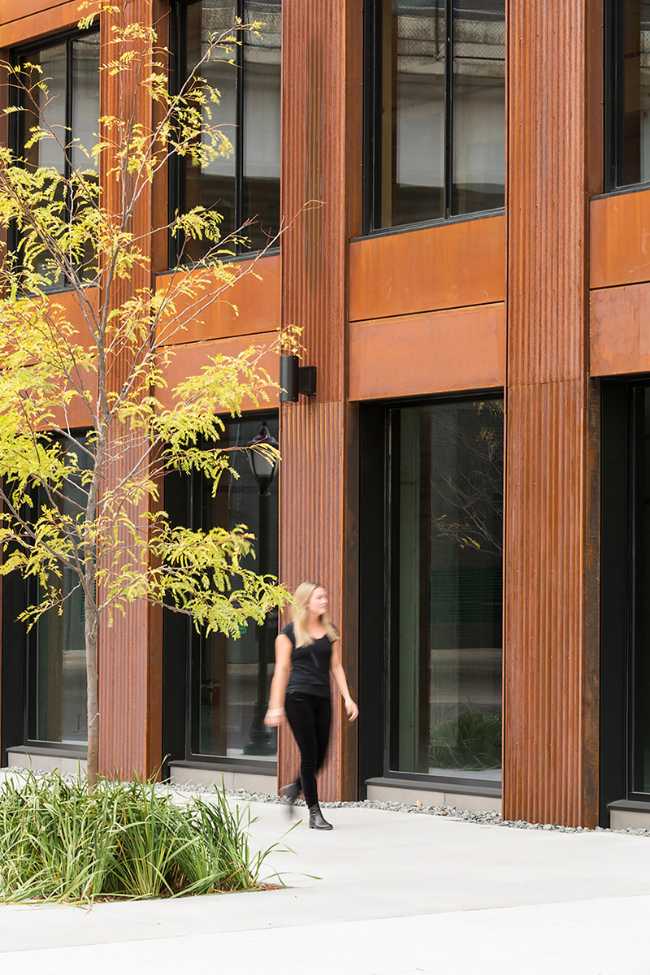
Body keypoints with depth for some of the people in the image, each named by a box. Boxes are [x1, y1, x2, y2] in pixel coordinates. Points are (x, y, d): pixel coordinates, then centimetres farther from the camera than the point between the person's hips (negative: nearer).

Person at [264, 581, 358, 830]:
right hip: (298, 697, -5)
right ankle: (314, 813, 0)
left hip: (322, 698, 5)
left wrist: (347, 698, 5)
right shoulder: (290, 633, -1)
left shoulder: (330, 632, 13)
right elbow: (281, 669, -1)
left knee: (320, 756, 4)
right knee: (310, 753, -8)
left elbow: (336, 667, 15)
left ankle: (294, 788, 33)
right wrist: (275, 706, -5)